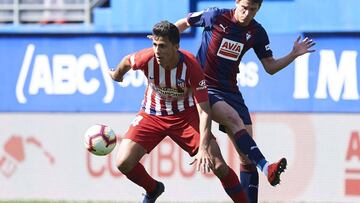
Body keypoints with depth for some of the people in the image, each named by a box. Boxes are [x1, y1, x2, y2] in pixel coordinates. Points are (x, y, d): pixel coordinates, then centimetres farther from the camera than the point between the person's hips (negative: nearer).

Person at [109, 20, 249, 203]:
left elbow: (204, 111, -28)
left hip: (185, 115, -2)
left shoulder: (191, 66, -29)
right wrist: (117, 75, 24)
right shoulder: (147, 58, -25)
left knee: (218, 165, -14)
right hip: (152, 114, 2)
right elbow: (127, 62, 2)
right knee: (123, 163, -14)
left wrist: (203, 149, -36)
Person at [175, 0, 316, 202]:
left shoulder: (257, 33, 3)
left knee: (246, 153, -4)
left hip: (230, 90, 5)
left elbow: (270, 67, 7)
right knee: (234, 119, -33)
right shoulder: (216, 16, -8)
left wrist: (294, 54, -6)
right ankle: (266, 168, -44)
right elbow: (183, 24, 7)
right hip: (204, 86, -5)